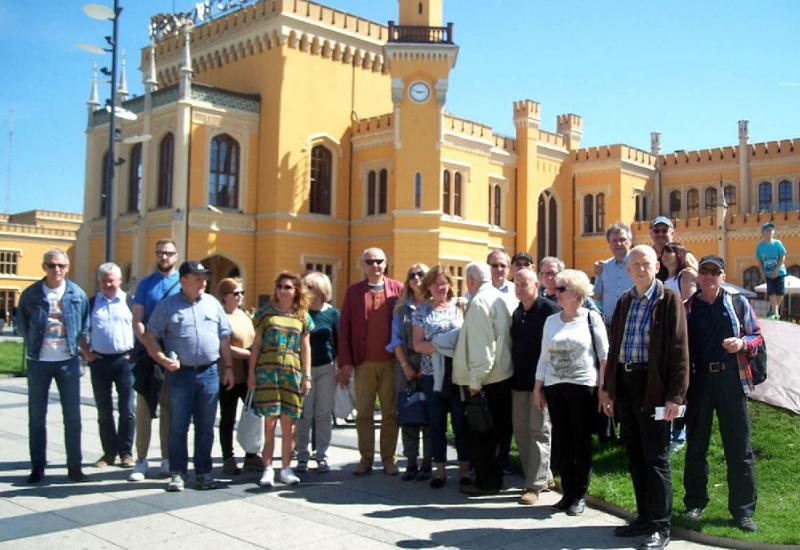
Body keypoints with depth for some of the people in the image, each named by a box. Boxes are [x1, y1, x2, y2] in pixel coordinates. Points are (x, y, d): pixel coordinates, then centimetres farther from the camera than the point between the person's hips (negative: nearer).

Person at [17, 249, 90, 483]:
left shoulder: (77, 294, -1)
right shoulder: (30, 294, -3)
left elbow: (84, 325, 10)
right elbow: (22, 325, 9)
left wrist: (77, 345, 5)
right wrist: (34, 345, 8)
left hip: (68, 361, 0)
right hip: (38, 362, 0)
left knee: (73, 417, 3)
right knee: (36, 417, 7)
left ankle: (74, 467, 13)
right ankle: (37, 467, 18)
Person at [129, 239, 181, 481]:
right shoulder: (145, 284, 6)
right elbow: (137, 320, 1)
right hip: (148, 352, 0)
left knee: (169, 407, 8)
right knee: (143, 407, -1)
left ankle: (167, 459, 16)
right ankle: (141, 461, 5)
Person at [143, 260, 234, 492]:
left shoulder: (213, 304, 9)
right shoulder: (167, 305, 1)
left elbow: (224, 338, 12)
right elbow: (150, 337, 0)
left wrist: (228, 367, 8)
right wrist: (163, 360, -14)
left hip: (209, 373, 2)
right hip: (180, 374, -2)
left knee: (206, 427, 8)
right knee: (178, 427, 4)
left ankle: (204, 472, 18)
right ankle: (177, 473, 14)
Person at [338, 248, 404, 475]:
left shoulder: (397, 288, 4)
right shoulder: (353, 291, 6)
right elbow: (344, 329, 3)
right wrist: (345, 362, -4)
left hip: (391, 362, -1)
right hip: (363, 363, 1)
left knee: (390, 413, 6)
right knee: (363, 414, 7)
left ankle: (388, 459, 16)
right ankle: (366, 459, 17)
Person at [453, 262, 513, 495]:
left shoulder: (479, 302, -15)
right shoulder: (500, 299, 9)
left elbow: (480, 346, -21)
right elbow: (504, 337, 12)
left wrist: (475, 381, -16)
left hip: (486, 379, -8)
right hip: (505, 375, 8)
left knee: (480, 434, 2)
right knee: (499, 430, 14)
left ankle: (485, 482, 10)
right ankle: (495, 479, 24)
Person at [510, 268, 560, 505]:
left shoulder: (549, 310, -10)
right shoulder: (516, 313, 12)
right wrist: (514, 374, 13)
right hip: (520, 380, 8)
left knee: (539, 431, -3)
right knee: (521, 430, 10)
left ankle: (535, 485, 2)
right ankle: (543, 476, 22)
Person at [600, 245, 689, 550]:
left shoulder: (669, 300, -6)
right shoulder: (624, 302, 12)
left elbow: (679, 349, -10)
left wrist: (675, 395, -14)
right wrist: (607, 388, 12)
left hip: (654, 386, -6)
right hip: (625, 384, 6)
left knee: (655, 457, 0)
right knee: (634, 456, 13)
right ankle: (645, 517, 25)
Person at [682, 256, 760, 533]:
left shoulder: (738, 303, 6)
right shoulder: (686, 308, 8)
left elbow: (757, 336, 10)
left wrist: (743, 343, -12)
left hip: (731, 379, -1)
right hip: (698, 381, 1)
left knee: (739, 448, 1)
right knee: (696, 445, 10)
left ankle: (743, 510, 12)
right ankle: (695, 502, 24)